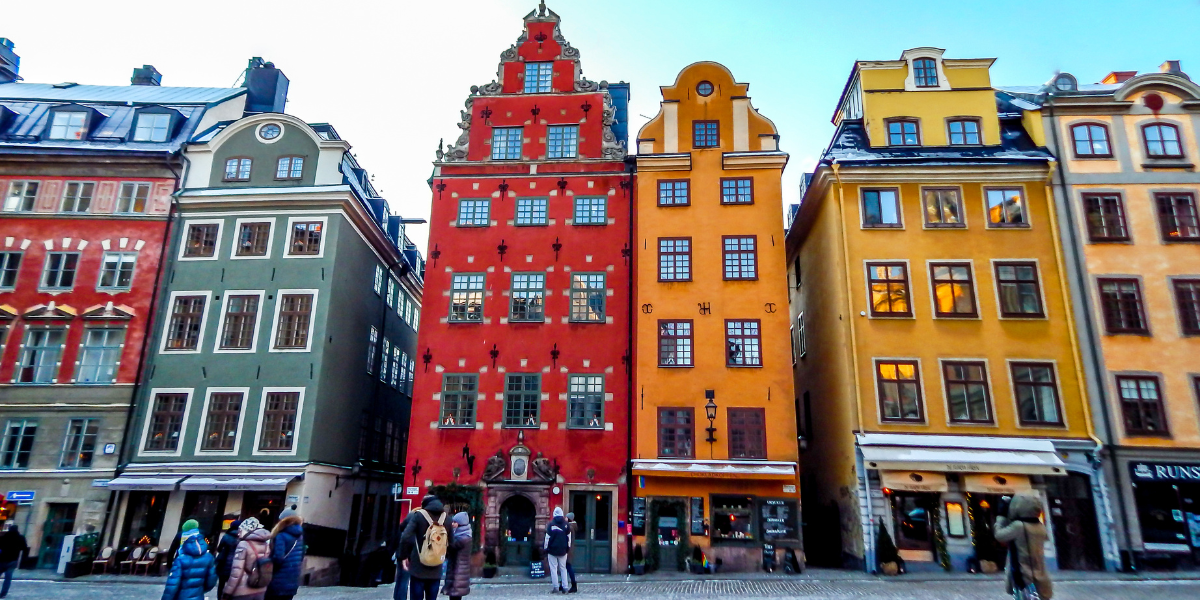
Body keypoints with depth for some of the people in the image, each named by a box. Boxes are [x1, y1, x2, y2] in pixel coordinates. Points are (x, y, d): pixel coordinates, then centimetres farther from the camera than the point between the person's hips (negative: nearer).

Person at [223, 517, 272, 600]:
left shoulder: (243, 545, -11)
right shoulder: (266, 545, 6)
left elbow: (236, 572, -16)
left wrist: (227, 593, -10)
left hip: (242, 592, -6)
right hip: (260, 591, 6)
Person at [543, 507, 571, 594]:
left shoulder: (551, 524, -8)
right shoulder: (566, 524, 1)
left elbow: (547, 537, -7)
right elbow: (569, 537, 5)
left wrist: (545, 548, 2)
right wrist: (568, 548, 14)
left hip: (552, 550, -3)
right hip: (563, 551, 3)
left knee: (553, 569, 3)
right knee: (563, 569, 10)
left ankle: (555, 587, -1)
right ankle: (564, 587, 5)